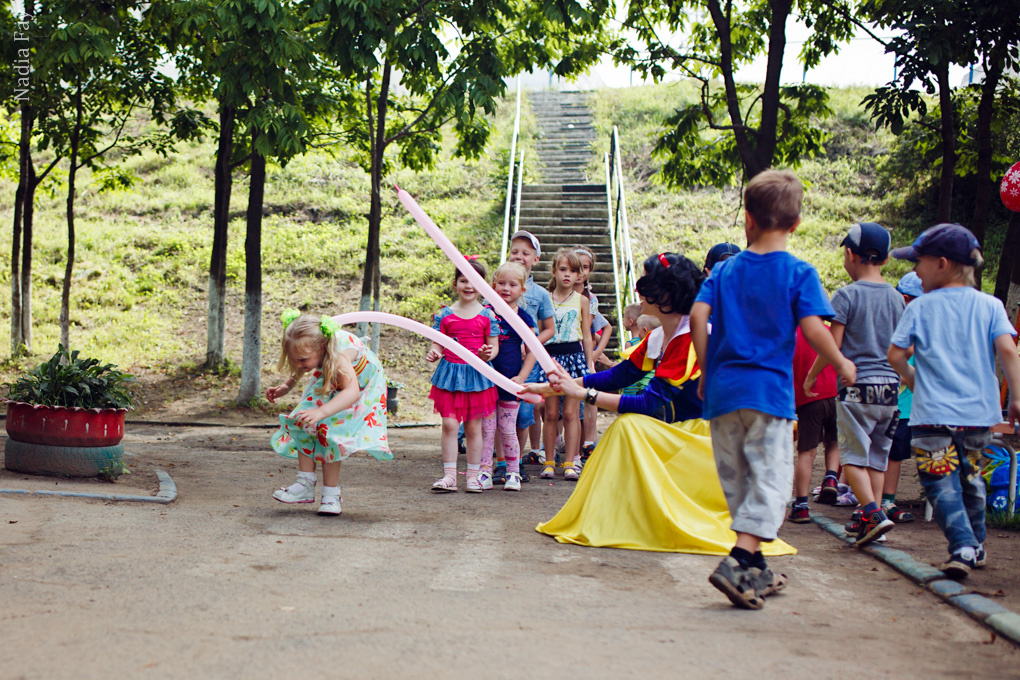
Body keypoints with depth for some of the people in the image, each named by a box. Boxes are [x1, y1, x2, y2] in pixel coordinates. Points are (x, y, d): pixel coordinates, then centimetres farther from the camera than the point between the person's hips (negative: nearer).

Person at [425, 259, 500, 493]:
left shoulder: (487, 315, 1)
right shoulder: (445, 314, 4)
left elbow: (494, 346, 3)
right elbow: (438, 344, 5)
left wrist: (488, 353, -19)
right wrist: (433, 353, -17)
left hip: (476, 374, -1)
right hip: (450, 373, 1)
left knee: (473, 426, 5)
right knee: (449, 424, -4)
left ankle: (473, 475, 15)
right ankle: (449, 475, 2)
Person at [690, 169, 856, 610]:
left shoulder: (724, 270, 8)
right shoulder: (799, 273, -3)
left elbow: (698, 316, -2)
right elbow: (813, 329, -12)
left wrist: (706, 370, 8)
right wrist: (842, 365, 4)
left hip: (722, 388, 4)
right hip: (770, 391, -4)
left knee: (736, 481, 14)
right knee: (771, 480, -1)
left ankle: (754, 567, 24)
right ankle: (737, 563, -17)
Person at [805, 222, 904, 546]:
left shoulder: (847, 295, -8)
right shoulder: (897, 298, 8)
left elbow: (832, 345, -9)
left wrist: (811, 375, 4)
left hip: (857, 385, -5)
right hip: (890, 385, 5)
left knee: (853, 456, -1)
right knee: (878, 455, 13)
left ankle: (873, 513, -17)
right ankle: (870, 518, 15)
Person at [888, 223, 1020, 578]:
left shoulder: (919, 308, 0)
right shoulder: (990, 305, 4)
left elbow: (895, 354, -1)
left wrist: (914, 381, 16)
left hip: (933, 414, -4)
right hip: (979, 411, 4)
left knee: (942, 483, -2)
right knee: (970, 478, 21)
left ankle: (963, 546, -17)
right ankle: (977, 545, 30)